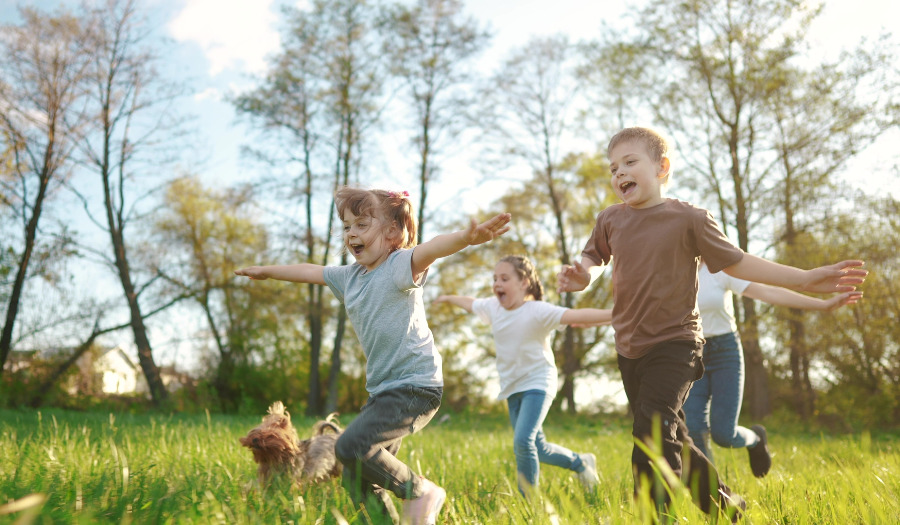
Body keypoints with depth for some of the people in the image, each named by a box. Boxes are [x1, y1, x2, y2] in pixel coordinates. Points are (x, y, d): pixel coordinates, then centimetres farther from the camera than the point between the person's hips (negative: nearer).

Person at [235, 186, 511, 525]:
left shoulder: (400, 266, -11)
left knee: (351, 447, -23)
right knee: (356, 482, 8)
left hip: (415, 386, -9)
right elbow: (310, 272, 30)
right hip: (382, 390, 9)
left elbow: (431, 249, -33)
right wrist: (267, 271, 45)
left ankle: (421, 491, -4)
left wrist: (468, 237, -53)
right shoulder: (350, 276, 13)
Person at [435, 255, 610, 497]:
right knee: (537, 448, 10)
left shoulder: (537, 311, -18)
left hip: (537, 384, -7)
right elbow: (469, 303, 23)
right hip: (512, 388, 7)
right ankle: (580, 462, 34)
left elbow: (576, 316, -31)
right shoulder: (492, 307, 2)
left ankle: (528, 498, -7)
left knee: (523, 441, -22)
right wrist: (448, 298, 41)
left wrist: (614, 314, -44)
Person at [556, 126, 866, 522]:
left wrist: (804, 280, -8)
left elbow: (736, 262, -3)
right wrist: (579, 275, -9)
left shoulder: (688, 219, -9)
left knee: (652, 431, -22)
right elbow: (592, 258, 17)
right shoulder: (610, 220, 3)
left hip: (673, 345, -5)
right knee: (672, 441, 15)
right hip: (629, 349, 6)